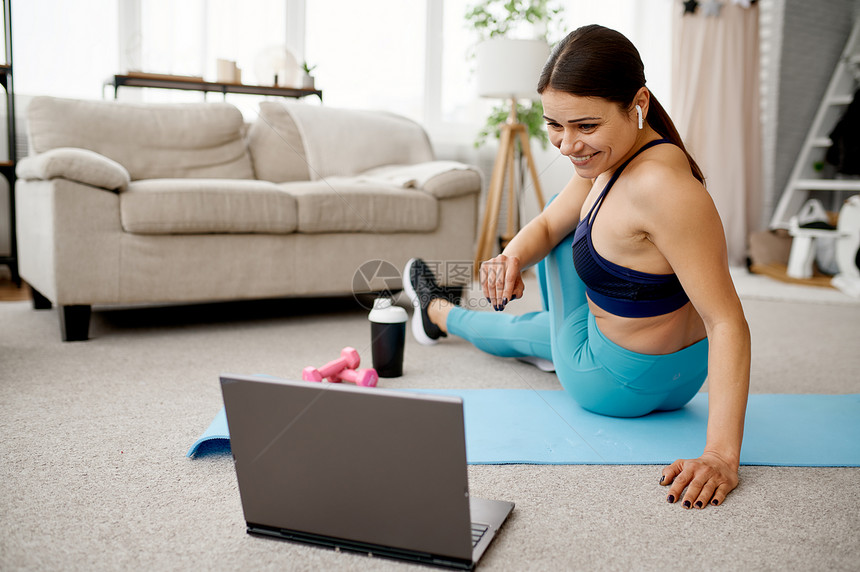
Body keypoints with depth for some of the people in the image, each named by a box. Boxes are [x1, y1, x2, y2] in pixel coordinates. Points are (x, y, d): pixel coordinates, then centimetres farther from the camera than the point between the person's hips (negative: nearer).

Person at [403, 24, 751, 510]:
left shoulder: (660, 185, -36)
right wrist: (512, 257, -20)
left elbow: (728, 323, -35)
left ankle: (441, 313, 44)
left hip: (619, 387, -8)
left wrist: (722, 455, -40)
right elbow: (547, 225, 3)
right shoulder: (607, 158, -9)